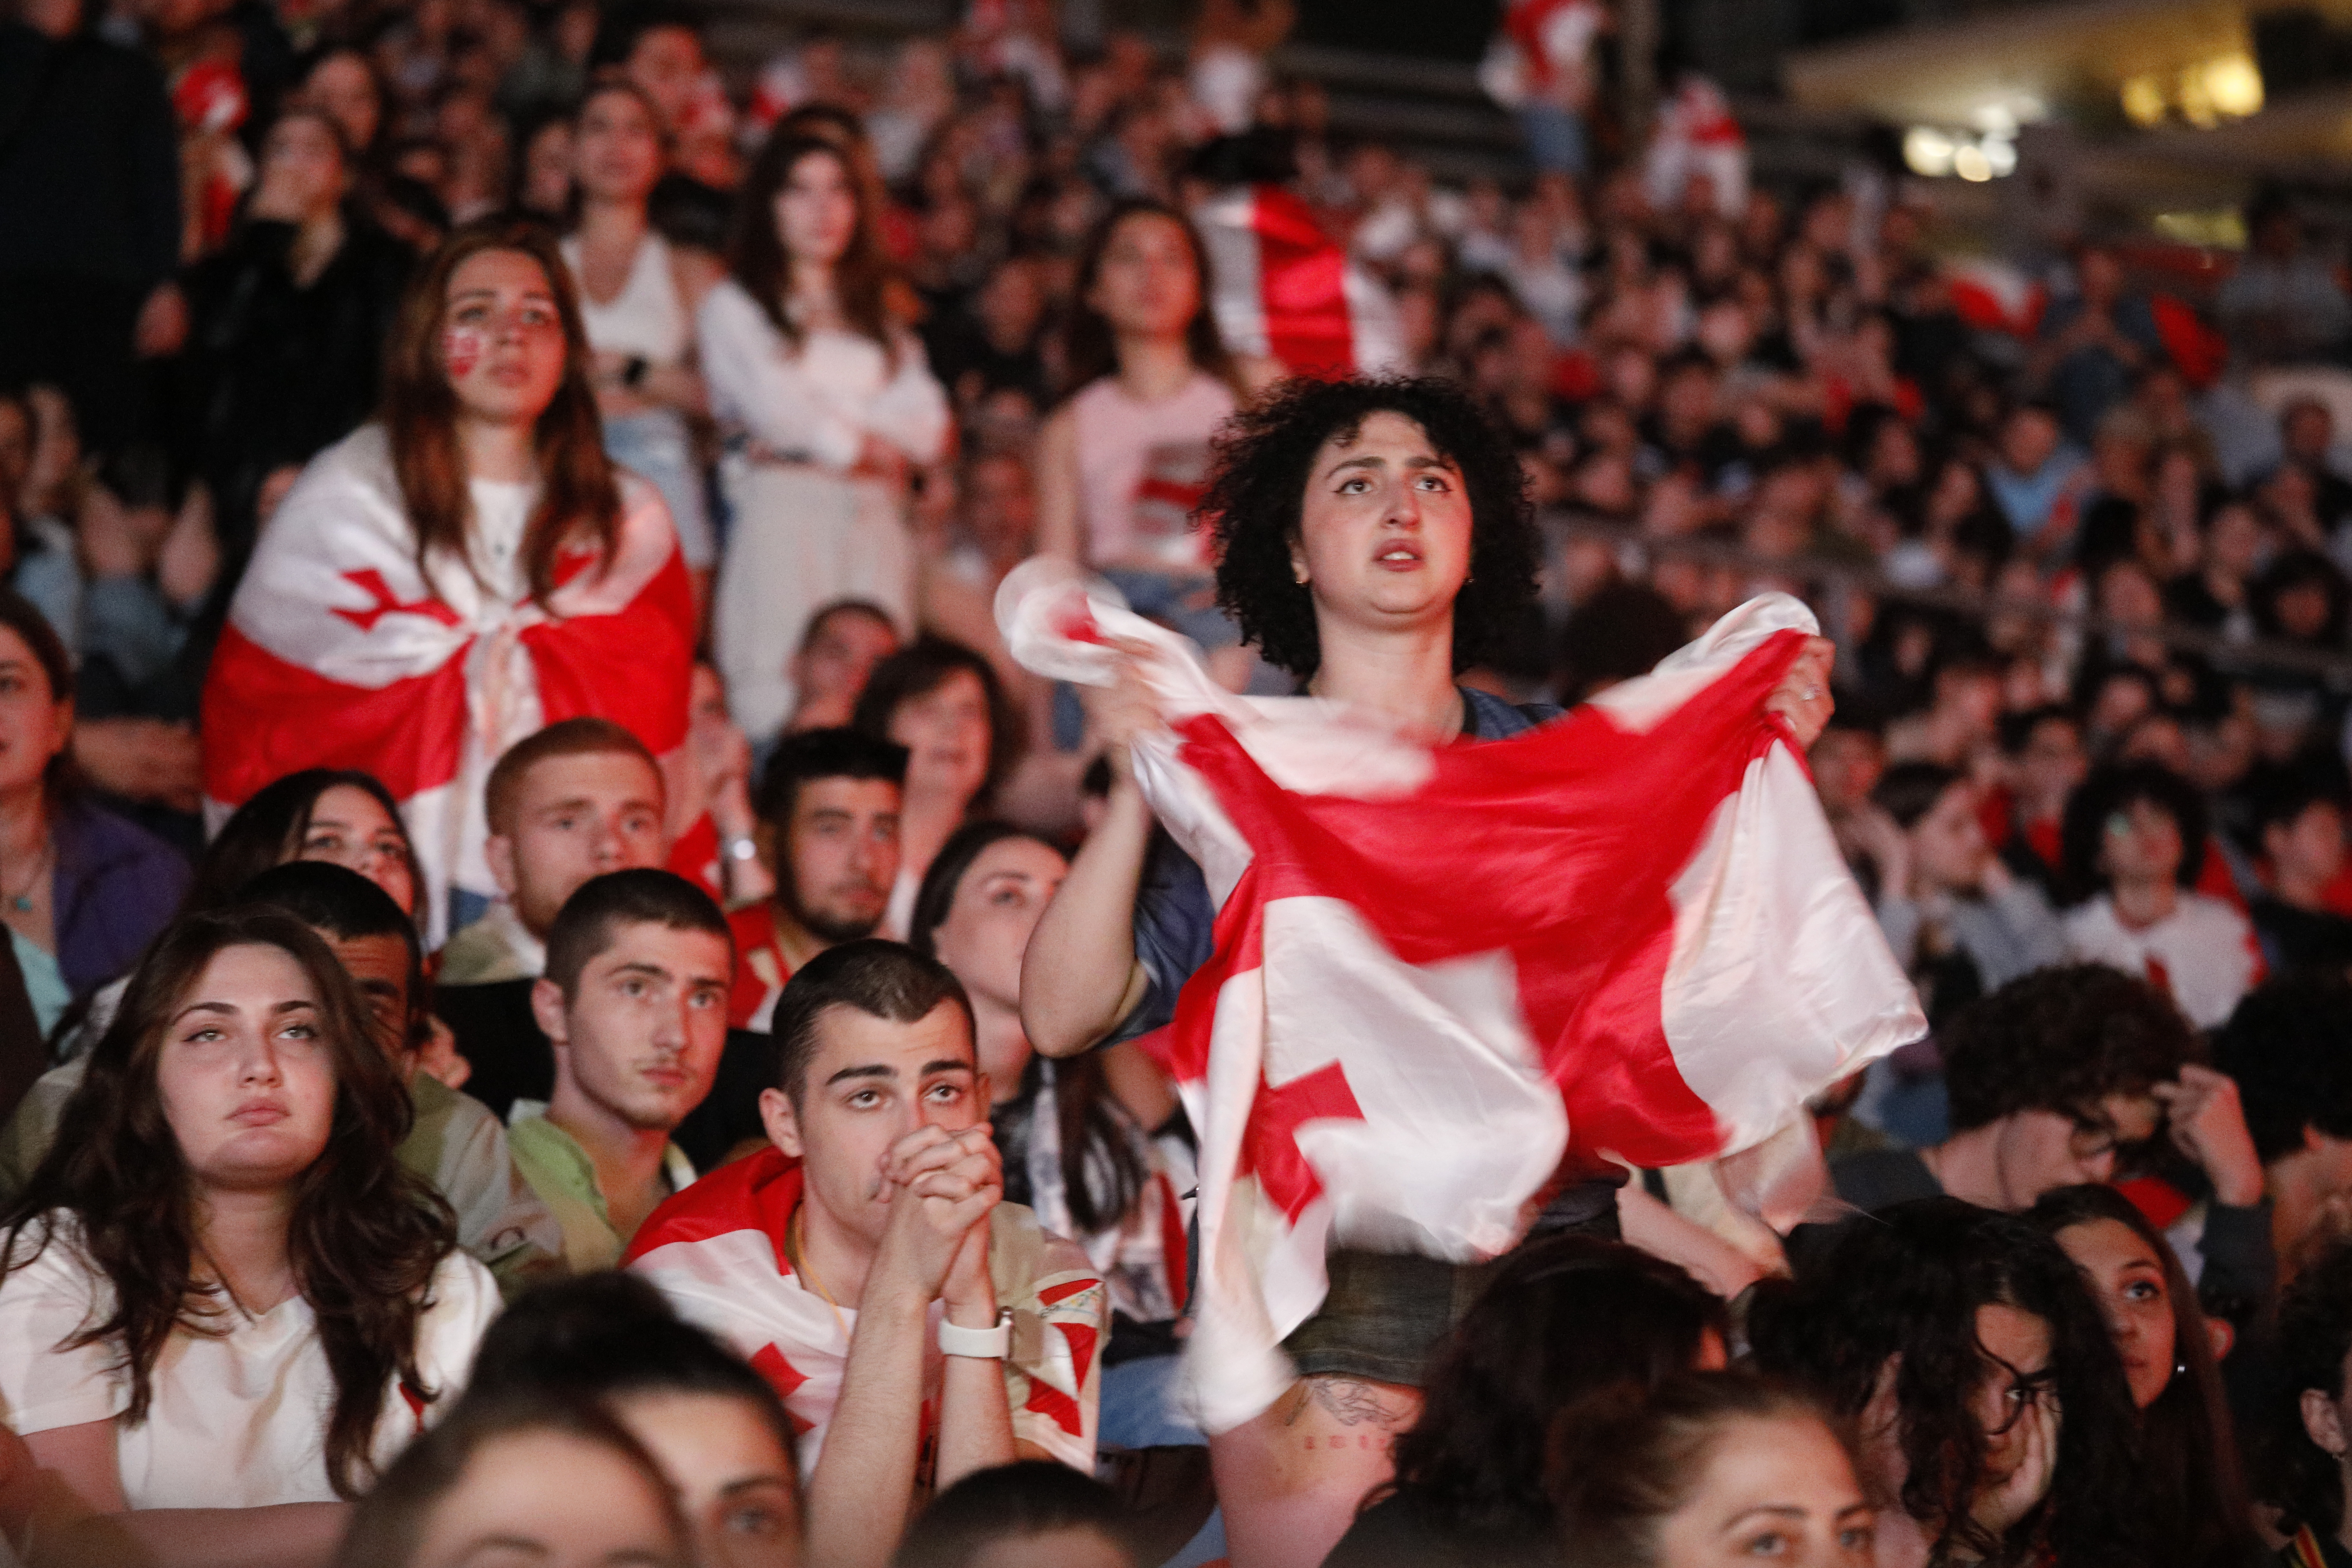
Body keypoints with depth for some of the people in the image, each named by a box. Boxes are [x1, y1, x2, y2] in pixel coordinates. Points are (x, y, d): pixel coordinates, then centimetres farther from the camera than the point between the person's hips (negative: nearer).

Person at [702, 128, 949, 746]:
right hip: (783, 514, -4)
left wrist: (834, 429, -2)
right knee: (782, 696, -13)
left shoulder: (878, 319, 24)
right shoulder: (734, 306, 11)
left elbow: (928, 428, 9)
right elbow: (779, 413, -3)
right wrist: (865, 443, 8)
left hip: (875, 520, 4)